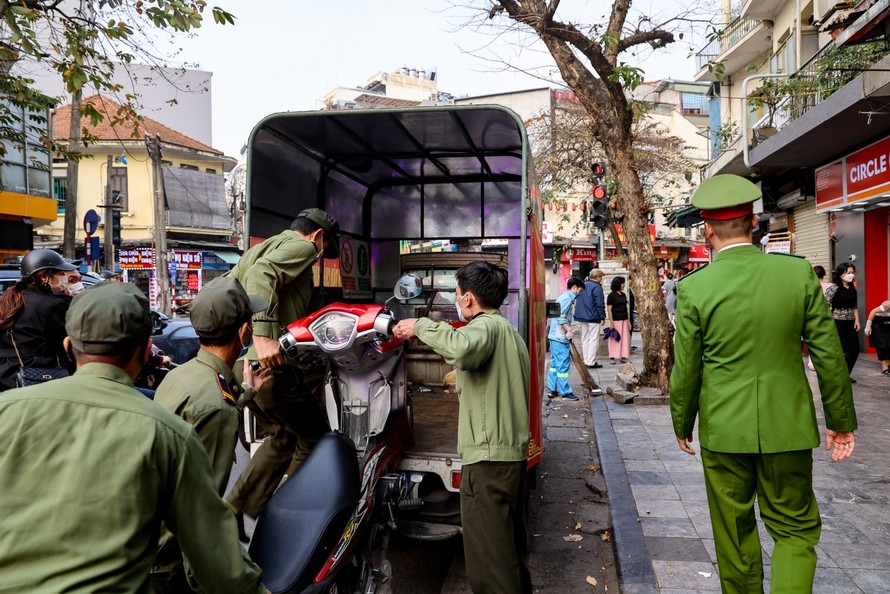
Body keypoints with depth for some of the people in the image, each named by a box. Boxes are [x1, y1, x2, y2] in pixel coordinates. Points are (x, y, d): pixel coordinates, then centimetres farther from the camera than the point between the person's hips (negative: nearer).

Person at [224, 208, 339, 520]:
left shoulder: (259, 248, 25)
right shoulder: (302, 246, -1)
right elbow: (261, 274, -20)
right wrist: (263, 334, -29)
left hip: (238, 360, 9)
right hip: (269, 362, -9)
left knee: (283, 436, 22)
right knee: (314, 436, 7)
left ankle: (232, 510, 22)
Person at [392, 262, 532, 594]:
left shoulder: (486, 326, -11)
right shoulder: (507, 329, 20)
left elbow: (461, 348, -35)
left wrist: (420, 326, -22)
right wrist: (463, 376, 24)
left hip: (489, 457, -10)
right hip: (514, 452, 10)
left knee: (488, 557, -3)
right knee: (511, 543, 21)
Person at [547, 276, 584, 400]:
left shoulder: (563, 297, 18)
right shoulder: (567, 298, -13)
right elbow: (560, 316, -24)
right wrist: (569, 330, -23)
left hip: (554, 336, 10)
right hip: (561, 338, -10)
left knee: (555, 363, 14)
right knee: (563, 365, -4)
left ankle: (552, 389, 19)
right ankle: (565, 392, 3)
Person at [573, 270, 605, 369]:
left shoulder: (583, 285, 12)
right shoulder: (597, 287, -12)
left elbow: (577, 301, 17)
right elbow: (600, 304, -14)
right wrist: (602, 317, -8)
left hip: (582, 316, 7)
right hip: (593, 317, -7)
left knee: (585, 340, 12)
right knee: (593, 340, -3)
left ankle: (586, 361, 16)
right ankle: (591, 362, -4)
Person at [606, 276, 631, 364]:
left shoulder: (623, 295, 13)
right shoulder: (612, 295, -7)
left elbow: (626, 308, 17)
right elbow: (609, 309, -10)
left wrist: (628, 321, 15)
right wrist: (611, 322, -15)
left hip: (624, 320, 6)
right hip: (616, 320, -6)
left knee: (625, 338, 6)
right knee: (615, 339, -3)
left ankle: (623, 356, 13)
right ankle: (612, 357, 4)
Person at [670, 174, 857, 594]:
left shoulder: (694, 288, -12)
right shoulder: (798, 273, -7)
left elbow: (686, 370, -6)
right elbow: (829, 355, -2)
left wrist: (682, 426, 10)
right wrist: (841, 421, 11)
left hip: (724, 429, -1)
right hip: (787, 427, 1)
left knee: (734, 532, 17)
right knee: (796, 529, 17)